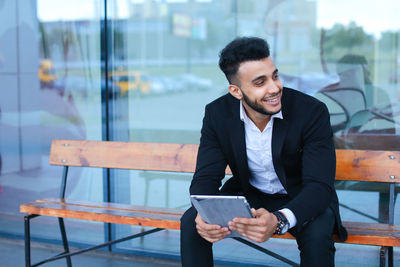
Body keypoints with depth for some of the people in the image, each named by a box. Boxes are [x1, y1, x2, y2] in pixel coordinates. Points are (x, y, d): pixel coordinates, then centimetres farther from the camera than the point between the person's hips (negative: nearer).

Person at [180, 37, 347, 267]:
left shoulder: (312, 112, -23)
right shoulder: (218, 114, -13)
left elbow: (320, 185, -28)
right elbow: (206, 176, -12)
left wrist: (278, 220, -49)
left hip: (300, 199, -2)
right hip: (247, 194, 3)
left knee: (317, 235, -34)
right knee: (191, 222, -19)